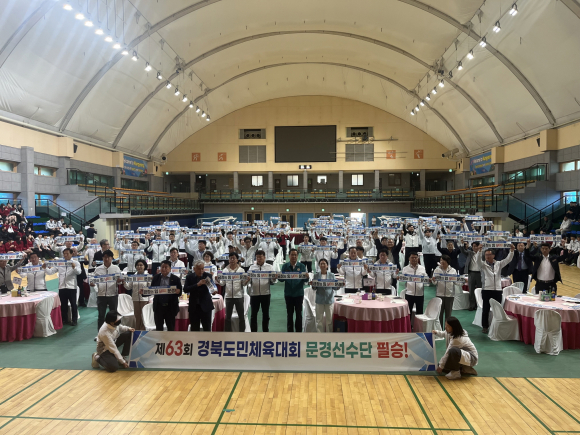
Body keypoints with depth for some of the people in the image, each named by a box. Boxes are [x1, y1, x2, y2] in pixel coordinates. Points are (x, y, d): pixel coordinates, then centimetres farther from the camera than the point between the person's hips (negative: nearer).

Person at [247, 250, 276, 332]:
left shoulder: (270, 267, 5)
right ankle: (253, 332, 13)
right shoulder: (252, 267, 7)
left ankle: (265, 331, 17)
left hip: (265, 294, 0)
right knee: (254, 314, 5)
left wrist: (274, 278, -18)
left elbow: (272, 281, 4)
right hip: (254, 294, 0)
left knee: (266, 314, 7)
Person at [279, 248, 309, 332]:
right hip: (288, 293, 0)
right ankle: (290, 331, 18)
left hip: (299, 293, 0)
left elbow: (306, 280, -5)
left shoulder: (302, 266, 0)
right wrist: (279, 276, -27)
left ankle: (299, 331, 16)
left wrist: (306, 276, -28)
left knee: (299, 313, 6)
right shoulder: (285, 266, 1)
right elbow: (281, 279, -4)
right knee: (289, 313, 9)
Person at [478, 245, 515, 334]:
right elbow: (478, 260, -18)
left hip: (497, 290, 2)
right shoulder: (483, 265, 1)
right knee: (486, 309, 3)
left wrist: (511, 250, -14)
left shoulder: (499, 264, 10)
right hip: (486, 290, -2)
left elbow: (508, 259, 1)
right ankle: (485, 326, 12)